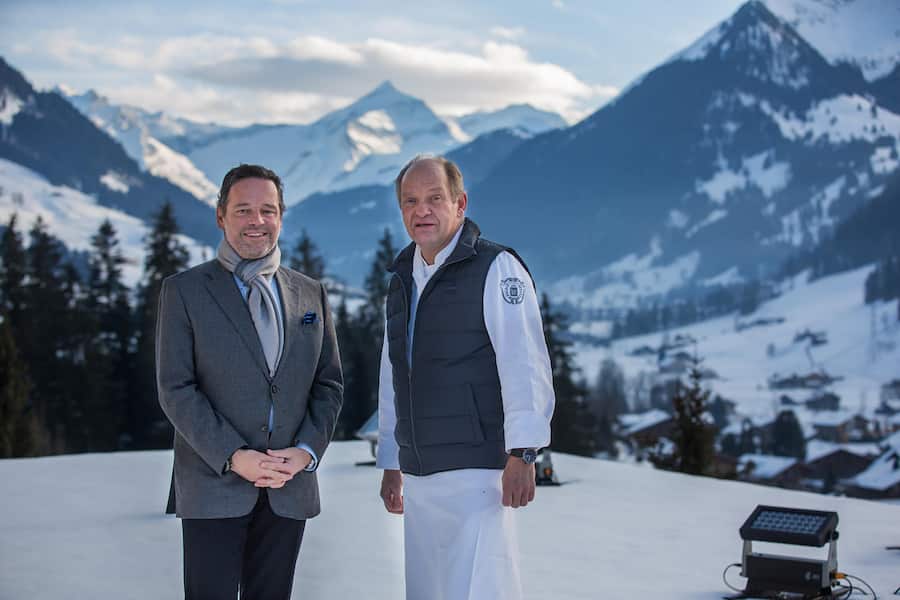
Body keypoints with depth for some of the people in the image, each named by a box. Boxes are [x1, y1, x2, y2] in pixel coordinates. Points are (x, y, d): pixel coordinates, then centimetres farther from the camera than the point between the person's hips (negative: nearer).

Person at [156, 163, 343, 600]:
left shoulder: (310, 294, 12)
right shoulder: (184, 291, 1)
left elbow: (329, 384, 11)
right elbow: (175, 388, -6)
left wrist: (307, 451, -6)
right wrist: (234, 457, -15)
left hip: (289, 488, 3)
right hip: (214, 486, -3)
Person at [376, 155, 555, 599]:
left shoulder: (495, 269, -7)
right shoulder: (401, 281, 16)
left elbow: (524, 366, -14)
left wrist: (522, 454, -22)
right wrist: (391, 464, 20)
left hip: (476, 471, -7)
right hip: (418, 478, 7)